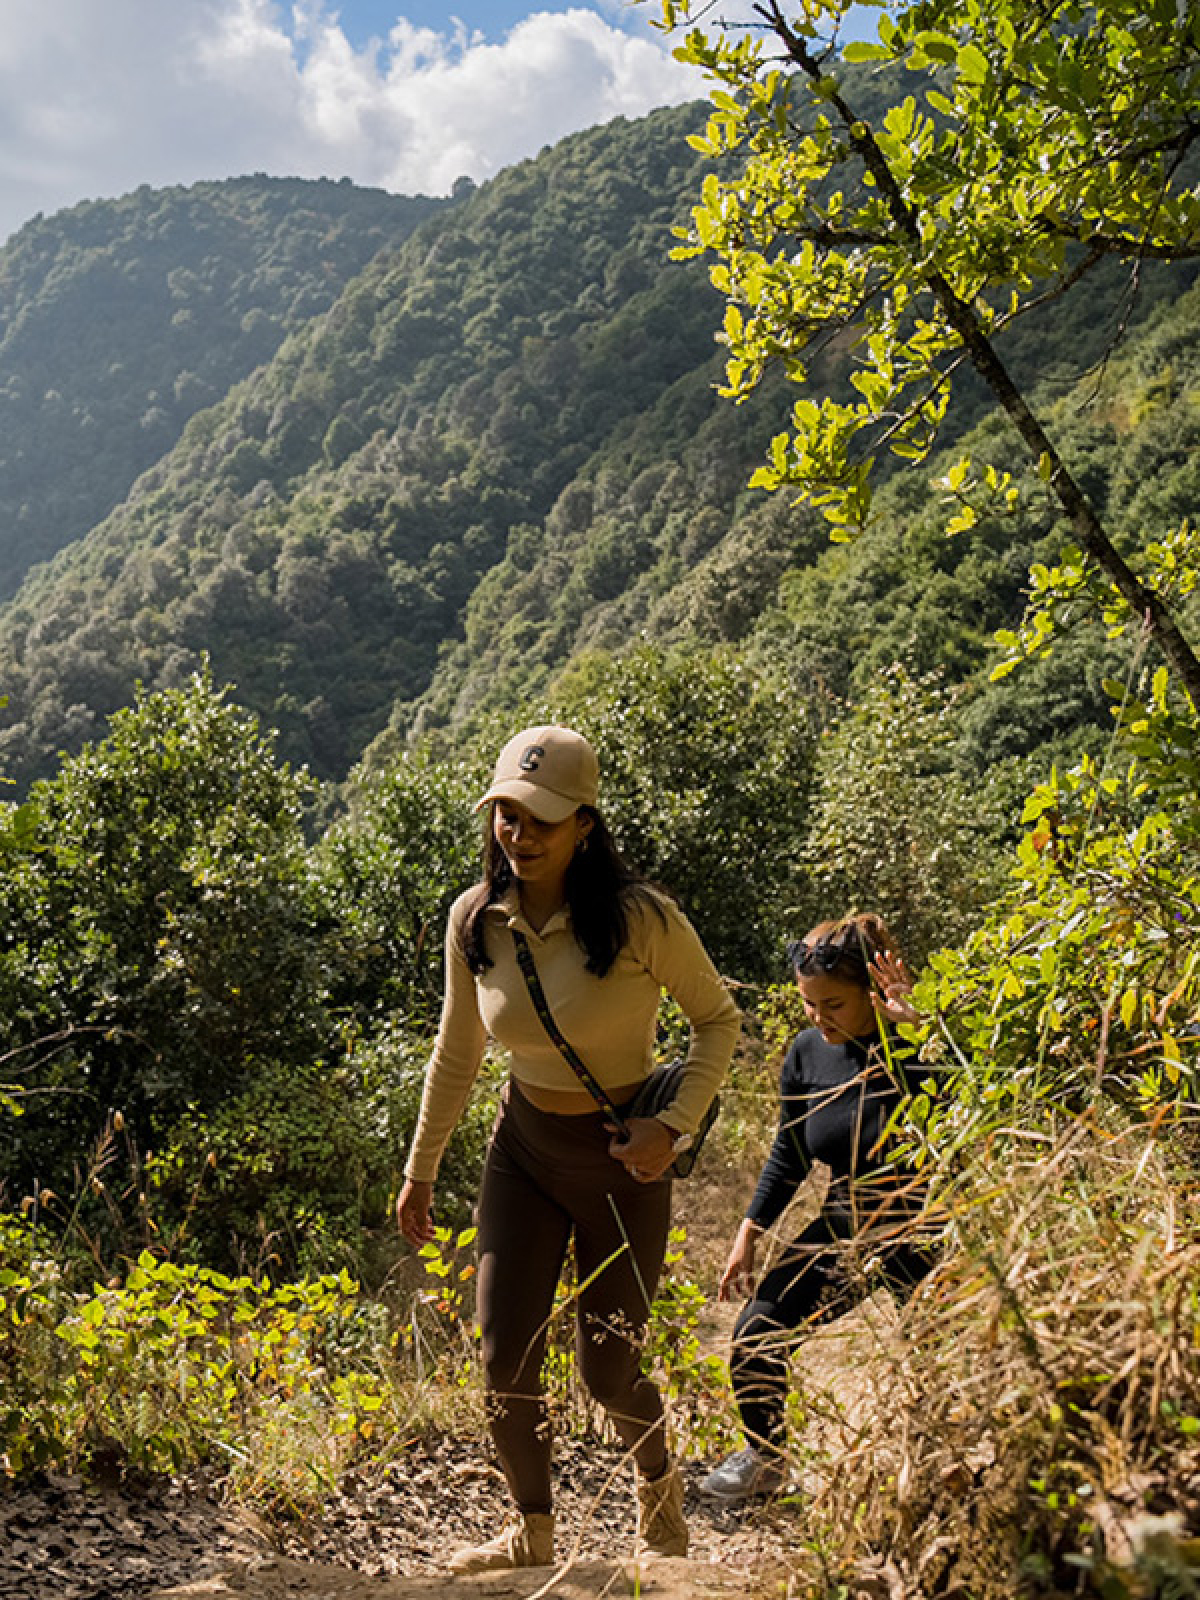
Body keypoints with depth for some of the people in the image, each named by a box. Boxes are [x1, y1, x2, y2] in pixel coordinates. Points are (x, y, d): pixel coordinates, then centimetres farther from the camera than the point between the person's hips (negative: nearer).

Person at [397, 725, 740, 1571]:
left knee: (609, 1370, 5)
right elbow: (456, 1056, 6)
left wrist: (677, 1124, -18)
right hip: (523, 1147, 4)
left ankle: (660, 1486, 39)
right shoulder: (475, 919, -8)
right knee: (505, 1356, -1)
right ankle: (533, 1533, 24)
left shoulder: (639, 916, -21)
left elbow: (718, 1018, -6)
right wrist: (420, 1169, 13)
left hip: (622, 1159, -3)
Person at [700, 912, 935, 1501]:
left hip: (923, 1233, -5)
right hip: (844, 1227, 5)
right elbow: (789, 1154, 10)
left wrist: (915, 1024, -38)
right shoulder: (806, 1054, -2)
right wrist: (748, 1237, 10)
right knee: (756, 1335, 2)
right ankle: (764, 1458, 27)